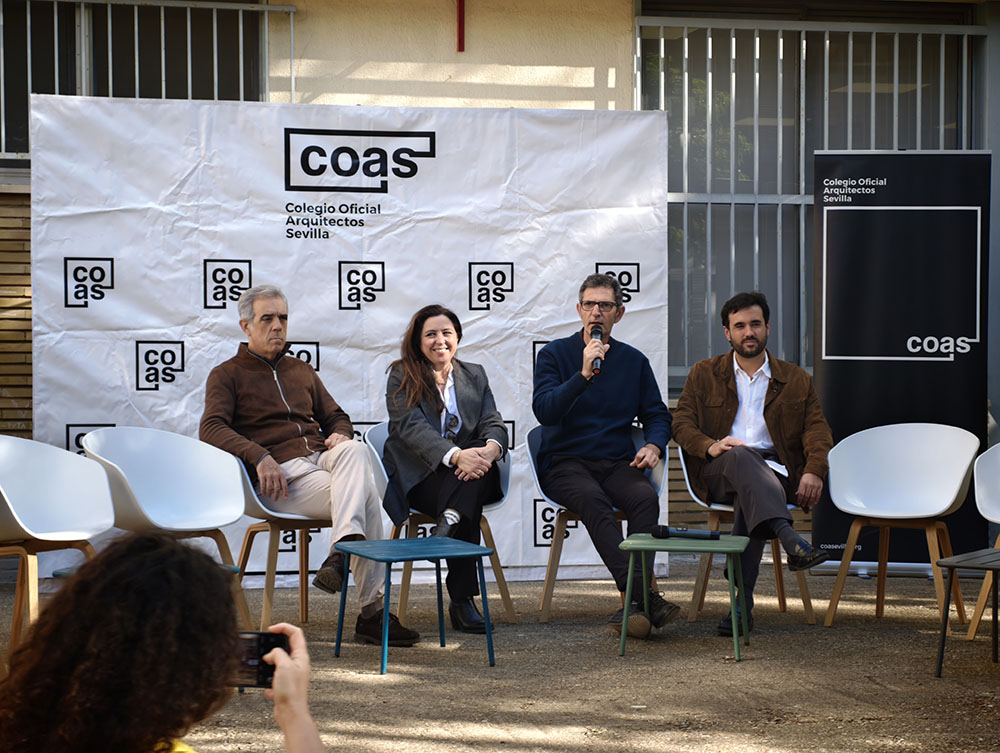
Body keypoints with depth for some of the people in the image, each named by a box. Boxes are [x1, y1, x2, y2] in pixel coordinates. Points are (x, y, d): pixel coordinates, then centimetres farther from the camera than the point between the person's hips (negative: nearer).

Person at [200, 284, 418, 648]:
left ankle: (341, 554, -44)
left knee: (355, 451, -34)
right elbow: (211, 429, -5)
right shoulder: (227, 375, 11)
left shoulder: (302, 371, 29)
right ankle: (372, 610, -37)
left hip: (321, 456, 5)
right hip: (281, 474, -5)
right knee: (365, 495, -31)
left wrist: (340, 435, 2)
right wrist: (259, 456, -22)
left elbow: (336, 416, 30)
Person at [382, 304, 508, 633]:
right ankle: (462, 600, -35)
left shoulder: (475, 375, 19)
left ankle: (449, 520, -47)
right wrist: (456, 456, -32)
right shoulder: (402, 377, 4)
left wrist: (491, 449, -24)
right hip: (418, 479, -4)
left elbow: (493, 423, 5)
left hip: (465, 473, 4)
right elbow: (411, 427, -13)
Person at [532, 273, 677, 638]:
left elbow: (657, 415, 17)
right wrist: (584, 374, -19)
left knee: (646, 497, -32)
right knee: (593, 499, -36)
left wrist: (653, 445, -5)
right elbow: (544, 410, -9)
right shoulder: (554, 354, 5)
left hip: (617, 464, 3)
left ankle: (633, 601, -37)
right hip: (565, 463, -3)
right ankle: (644, 594, -44)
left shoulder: (634, 361, 15)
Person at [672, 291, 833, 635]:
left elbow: (818, 430, 8)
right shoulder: (704, 374, 18)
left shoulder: (797, 380, 19)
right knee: (741, 456, -38)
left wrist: (813, 471, -13)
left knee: (749, 498, -37)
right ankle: (790, 540, -59)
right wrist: (711, 446, -14)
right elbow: (682, 423, 8)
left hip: (772, 469, 0)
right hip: (717, 472, 0)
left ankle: (742, 602, -39)